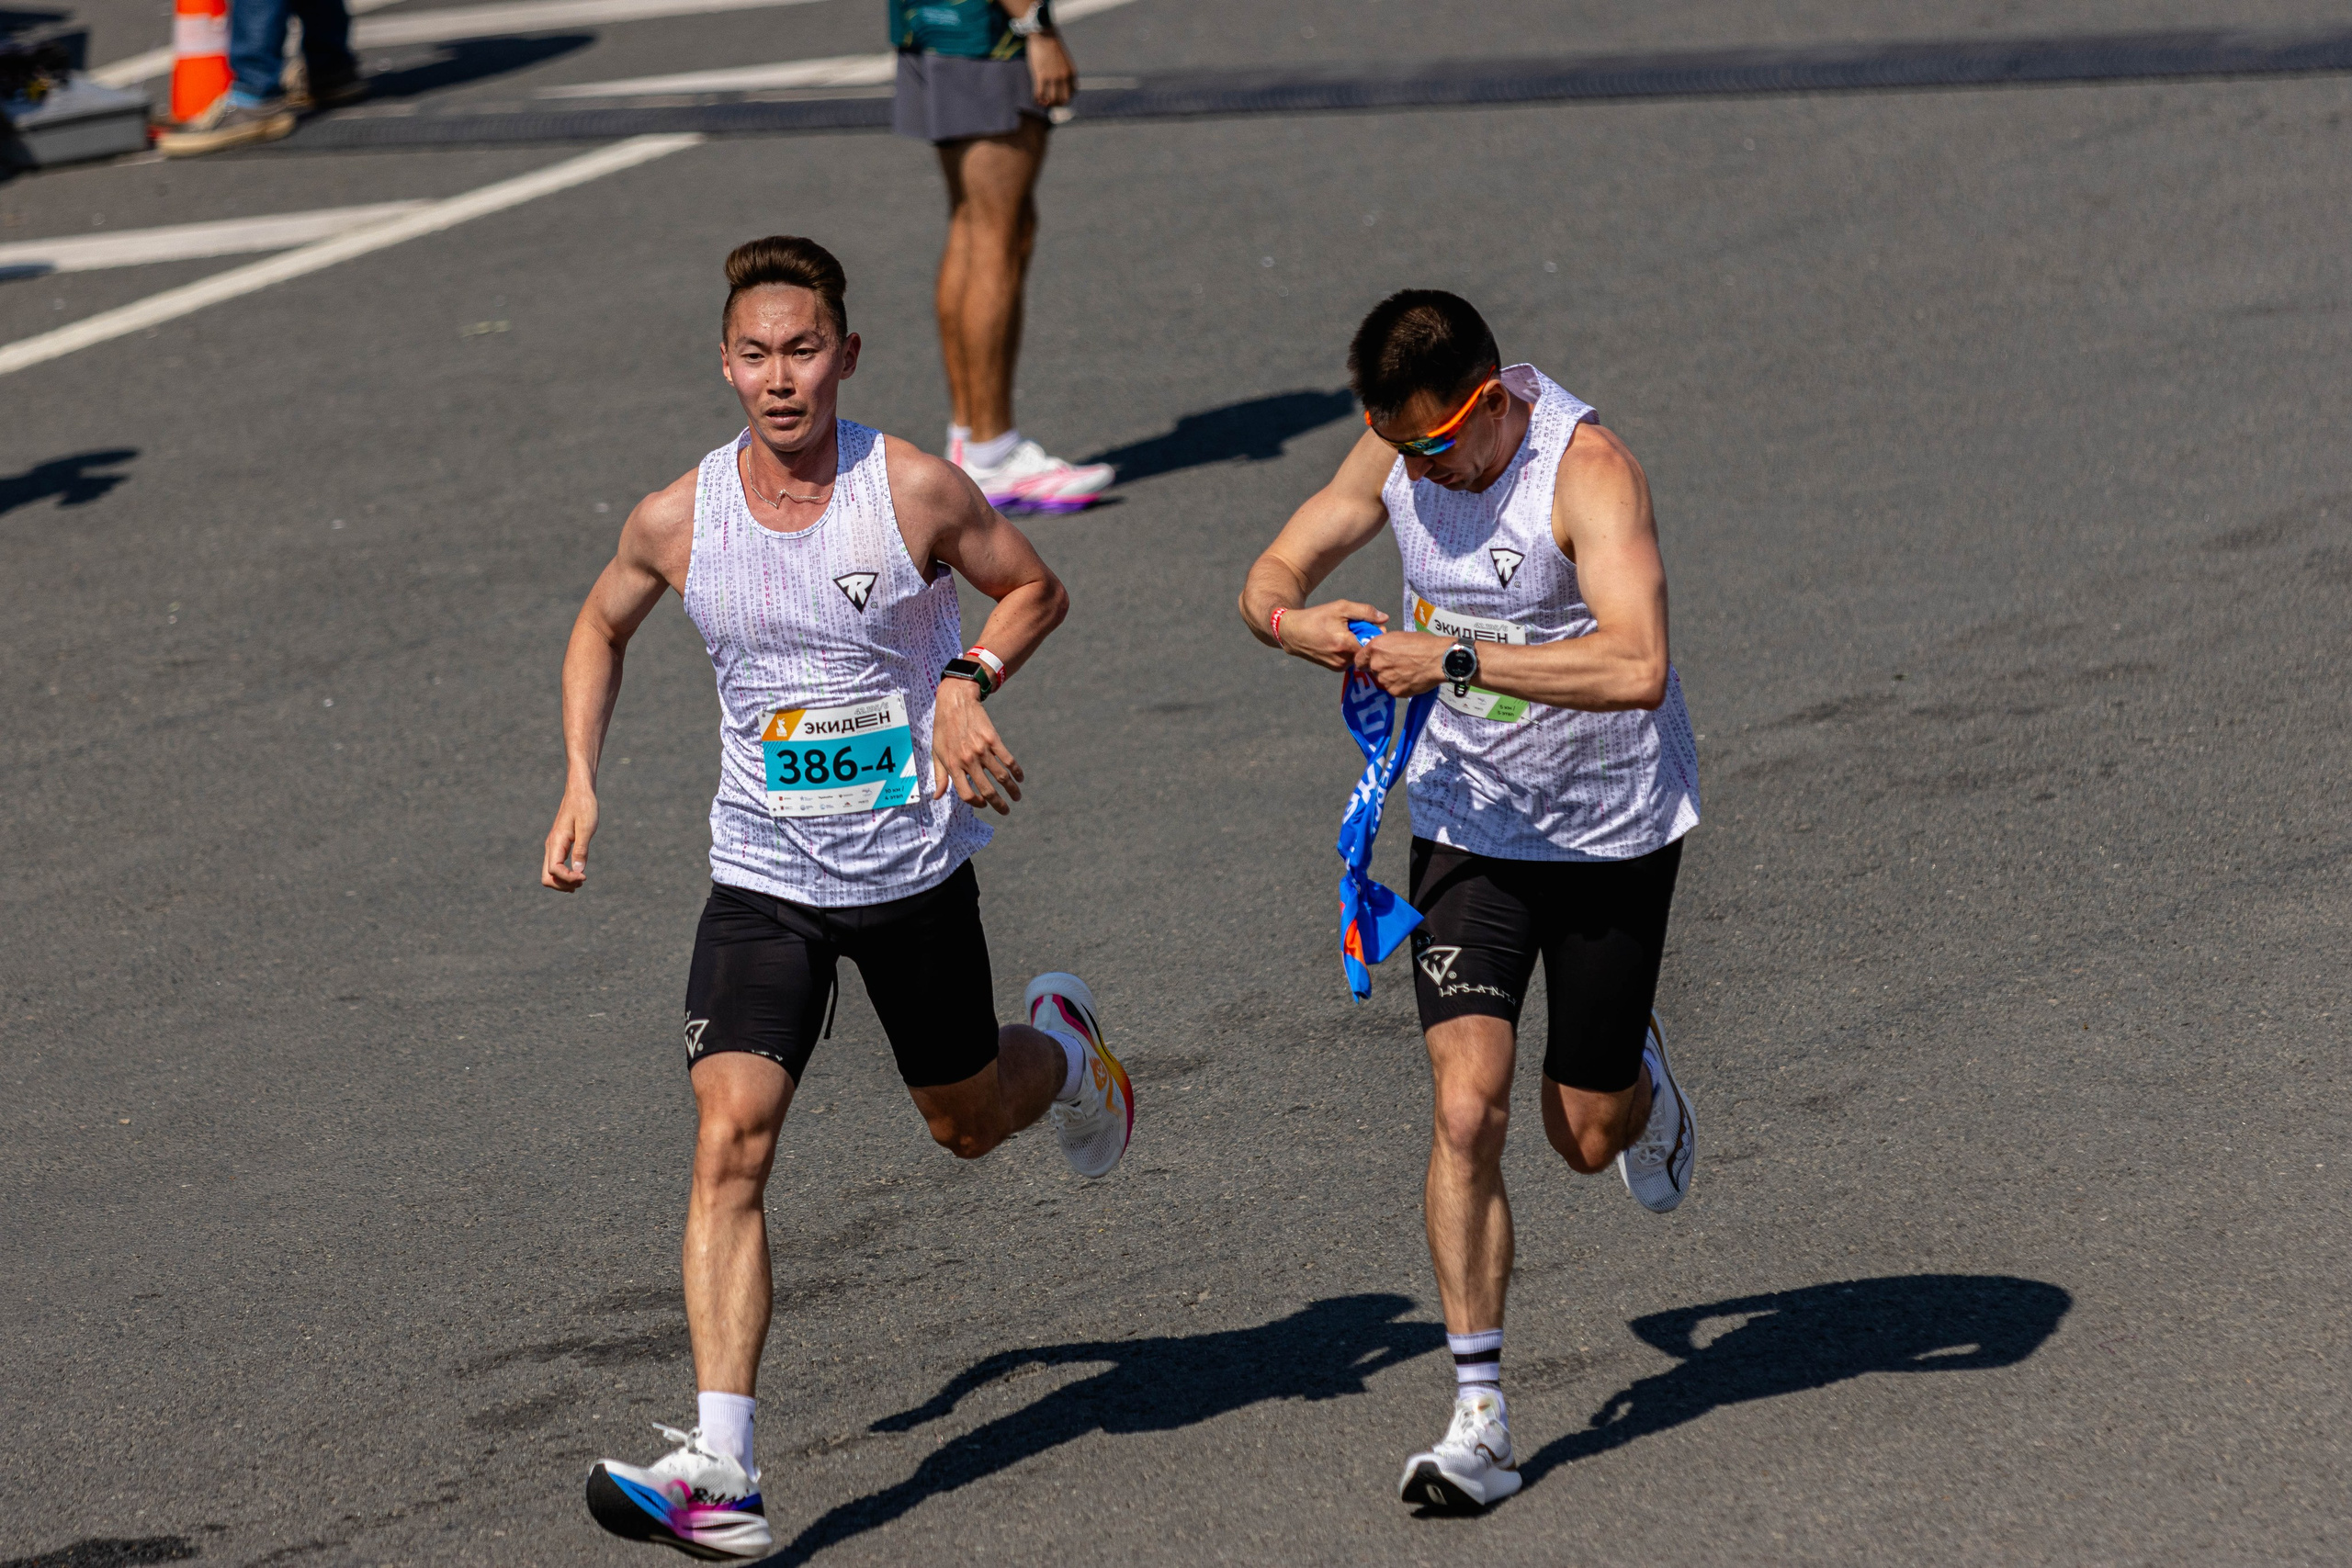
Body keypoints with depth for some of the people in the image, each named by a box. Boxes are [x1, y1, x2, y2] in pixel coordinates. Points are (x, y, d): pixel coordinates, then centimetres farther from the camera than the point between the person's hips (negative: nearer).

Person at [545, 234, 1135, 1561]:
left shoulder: (915, 491, -14)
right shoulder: (679, 520, -8)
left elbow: (1035, 588, 3)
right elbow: (604, 626, 13)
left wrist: (969, 681, -16)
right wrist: (582, 783, 2)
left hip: (914, 863, -1)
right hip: (763, 878, 1)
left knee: (968, 1121, 18)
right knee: (731, 1142, -15)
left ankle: (1063, 1046, 56)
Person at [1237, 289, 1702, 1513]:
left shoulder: (1587, 470, -25)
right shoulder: (1396, 451, -6)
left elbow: (1637, 667, -38)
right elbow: (1276, 569, 5)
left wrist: (1456, 658, -39)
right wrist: (1288, 615, -20)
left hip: (1612, 831, -3)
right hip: (1468, 824, 3)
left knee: (1585, 1134, 10)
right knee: (1467, 1105, -13)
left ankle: (1640, 1077, 49)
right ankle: (1479, 1418, -9)